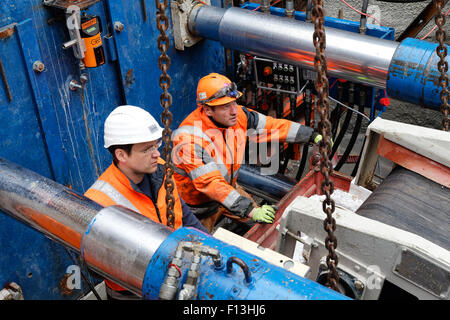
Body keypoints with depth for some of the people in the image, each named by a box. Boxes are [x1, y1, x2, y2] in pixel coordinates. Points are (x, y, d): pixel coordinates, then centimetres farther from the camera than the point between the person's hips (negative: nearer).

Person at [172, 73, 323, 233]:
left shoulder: (238, 115, -16)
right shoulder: (191, 138, -37)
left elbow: (272, 126, -5)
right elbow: (211, 183, -41)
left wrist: (313, 136, -6)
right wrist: (250, 211, -46)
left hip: (228, 188, 6)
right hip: (198, 204, -6)